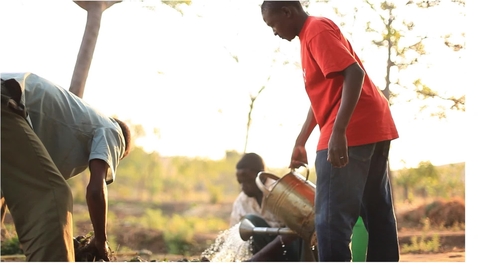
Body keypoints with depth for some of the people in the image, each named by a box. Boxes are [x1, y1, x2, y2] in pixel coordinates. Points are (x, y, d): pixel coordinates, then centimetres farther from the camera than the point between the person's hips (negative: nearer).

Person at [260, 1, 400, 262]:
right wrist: (300, 142, 28)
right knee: (377, 214, 12)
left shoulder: (317, 30, -9)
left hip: (353, 131, -11)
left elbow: (354, 74, -21)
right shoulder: (313, 34, 21)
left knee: (331, 219, -10)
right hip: (373, 127, 11)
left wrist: (338, 131, -28)